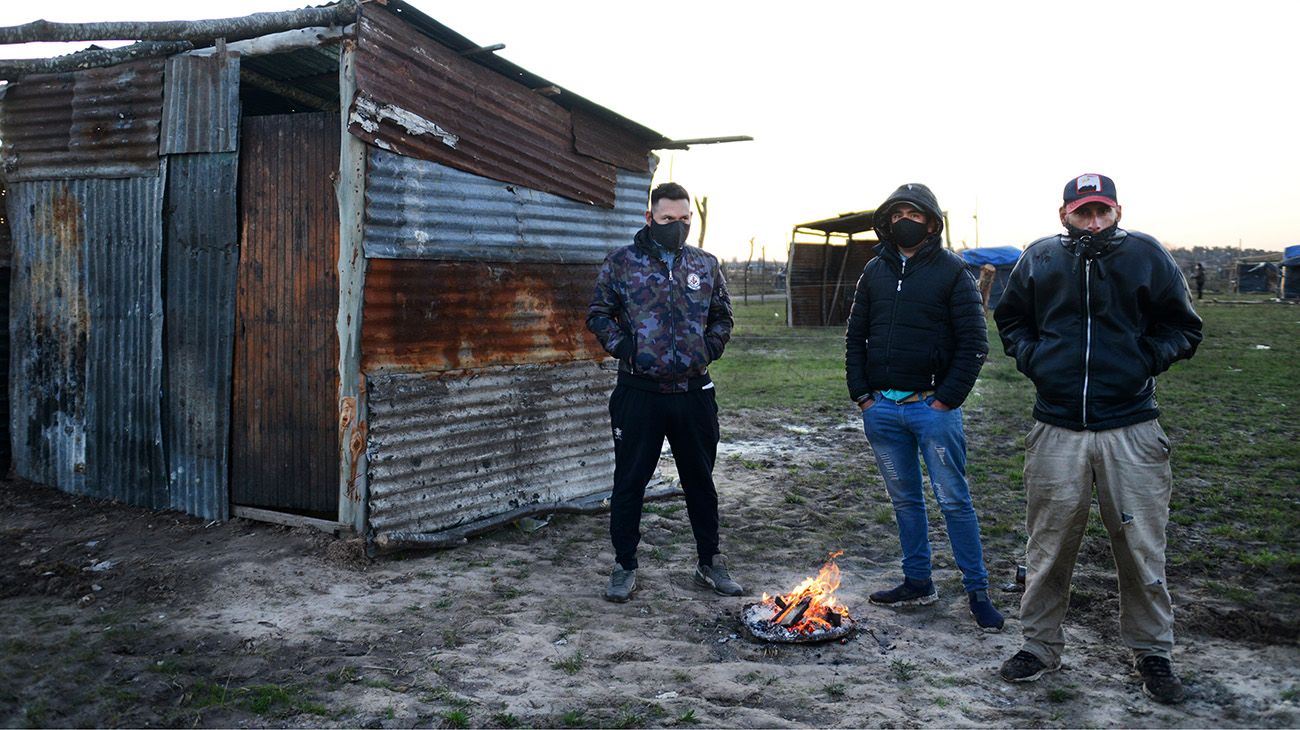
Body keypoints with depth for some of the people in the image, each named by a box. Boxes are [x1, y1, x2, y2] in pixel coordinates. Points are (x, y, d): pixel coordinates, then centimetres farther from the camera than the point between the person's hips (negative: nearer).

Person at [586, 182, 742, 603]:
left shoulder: (706, 265, 9)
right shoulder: (622, 263, 0)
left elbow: (722, 316, 19)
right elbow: (598, 314, 3)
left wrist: (709, 349, 3)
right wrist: (623, 346, -10)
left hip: (694, 391, 3)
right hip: (639, 393, -2)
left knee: (700, 481, 13)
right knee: (629, 482, 5)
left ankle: (709, 563, 28)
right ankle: (625, 566, 19)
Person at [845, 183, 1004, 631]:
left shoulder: (951, 271, -3)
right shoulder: (875, 271, 11)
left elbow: (974, 342, -6)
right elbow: (855, 336, 14)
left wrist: (947, 400, -11)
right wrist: (861, 393, 4)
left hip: (932, 407, -4)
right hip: (880, 409, 5)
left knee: (954, 501, 0)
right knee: (905, 500, 13)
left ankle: (978, 590, 11)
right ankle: (918, 584, 25)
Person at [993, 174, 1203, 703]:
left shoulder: (1146, 255, 2)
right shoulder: (1039, 259, 6)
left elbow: (1183, 328, 9)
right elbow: (1010, 319, 20)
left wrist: (1144, 359, -8)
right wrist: (1032, 357, 2)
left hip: (1131, 430, -1)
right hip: (1057, 430, 1)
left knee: (1142, 548, 6)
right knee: (1048, 547, 8)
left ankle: (1151, 651, 26)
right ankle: (1040, 645, 25)